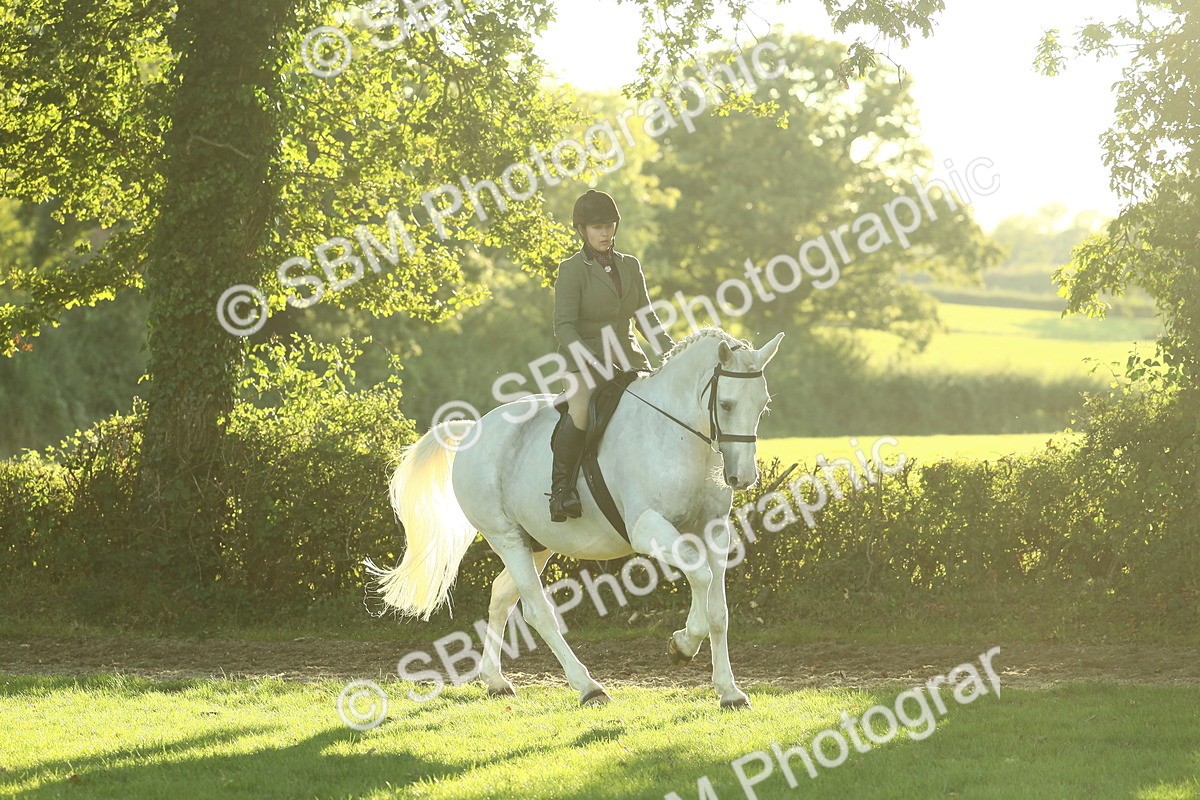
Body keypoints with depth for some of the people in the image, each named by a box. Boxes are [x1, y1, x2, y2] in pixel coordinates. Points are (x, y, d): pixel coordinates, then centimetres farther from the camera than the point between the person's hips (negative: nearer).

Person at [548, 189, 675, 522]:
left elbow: (647, 318, 15)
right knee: (580, 412, -35)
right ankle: (561, 487, -22)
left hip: (627, 357, 6)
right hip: (582, 360, -6)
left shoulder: (631, 266, 12)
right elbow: (564, 326, -13)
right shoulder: (572, 270, -5)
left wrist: (672, 352, 0)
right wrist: (595, 363, -27)